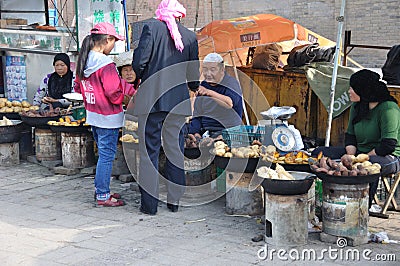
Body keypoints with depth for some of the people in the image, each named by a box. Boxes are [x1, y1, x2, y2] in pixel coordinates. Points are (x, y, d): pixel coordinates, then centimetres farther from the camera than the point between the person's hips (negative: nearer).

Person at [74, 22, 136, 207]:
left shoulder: (83, 61, 6)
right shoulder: (106, 64, -20)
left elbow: (78, 87, 15)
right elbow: (114, 91, -22)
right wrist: (129, 93, -2)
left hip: (92, 114, 9)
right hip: (108, 118, -9)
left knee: (103, 154, 20)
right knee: (107, 155, -1)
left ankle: (100, 190, 27)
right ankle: (103, 196, 5)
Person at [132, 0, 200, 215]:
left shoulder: (151, 28, -2)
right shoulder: (190, 36, 7)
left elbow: (140, 61, -10)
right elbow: (193, 73, 10)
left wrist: (137, 79, 10)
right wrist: (194, 87, 32)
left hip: (151, 99, -3)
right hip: (178, 100, 3)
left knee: (149, 150, 3)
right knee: (175, 149, 11)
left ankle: (149, 203, 5)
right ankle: (174, 201, 17)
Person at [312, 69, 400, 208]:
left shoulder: (388, 109, -16)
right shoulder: (356, 106, 8)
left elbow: (388, 145, -22)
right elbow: (350, 136, 11)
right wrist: (351, 157, -8)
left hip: (389, 157, -8)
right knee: (319, 153, -7)